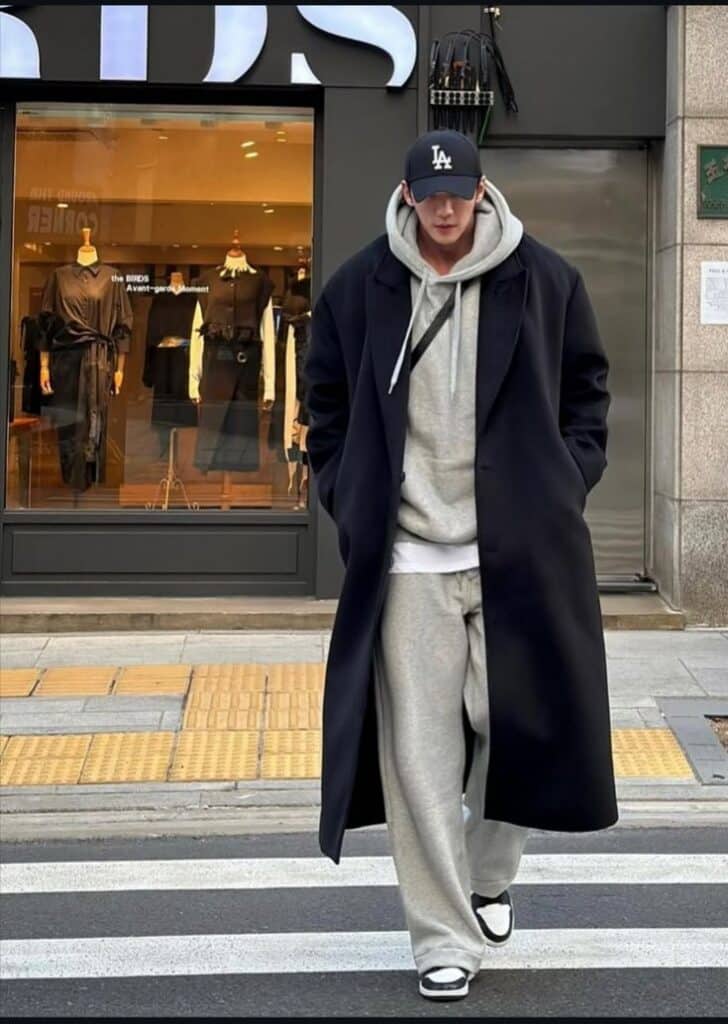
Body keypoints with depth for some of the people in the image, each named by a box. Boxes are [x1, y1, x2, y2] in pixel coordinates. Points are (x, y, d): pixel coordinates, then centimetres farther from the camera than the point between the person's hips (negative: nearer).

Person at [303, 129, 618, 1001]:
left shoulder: (544, 281, 3)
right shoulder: (359, 288, 3)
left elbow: (586, 390, 13)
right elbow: (328, 402, 14)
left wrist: (567, 485, 3)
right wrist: (348, 499, 5)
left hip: (518, 550, 1)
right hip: (406, 555, 0)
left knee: (516, 722, 7)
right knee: (420, 751, -2)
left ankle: (488, 877, 35)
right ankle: (444, 938, 8)